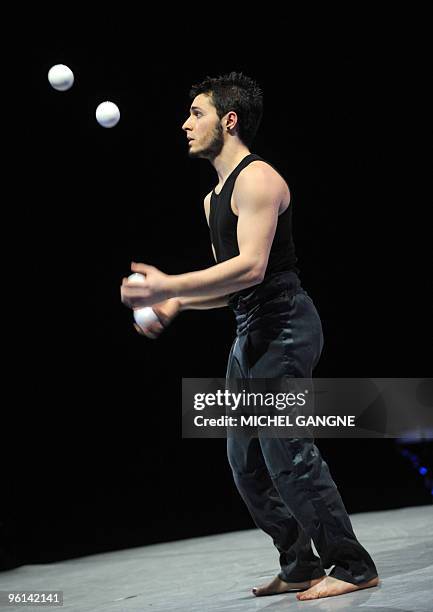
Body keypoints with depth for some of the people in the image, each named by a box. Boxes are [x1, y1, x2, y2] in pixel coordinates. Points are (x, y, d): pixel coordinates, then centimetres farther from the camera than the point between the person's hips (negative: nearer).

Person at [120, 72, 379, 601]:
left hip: (283, 325, -10)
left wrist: (169, 286, -25)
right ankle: (301, 567, 20)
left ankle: (352, 566, 0)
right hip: (250, 332, 10)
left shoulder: (256, 179, -10)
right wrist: (176, 304, 7)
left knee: (287, 453, -12)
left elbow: (251, 268, -23)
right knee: (246, 462, 10)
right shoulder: (213, 199, 21)